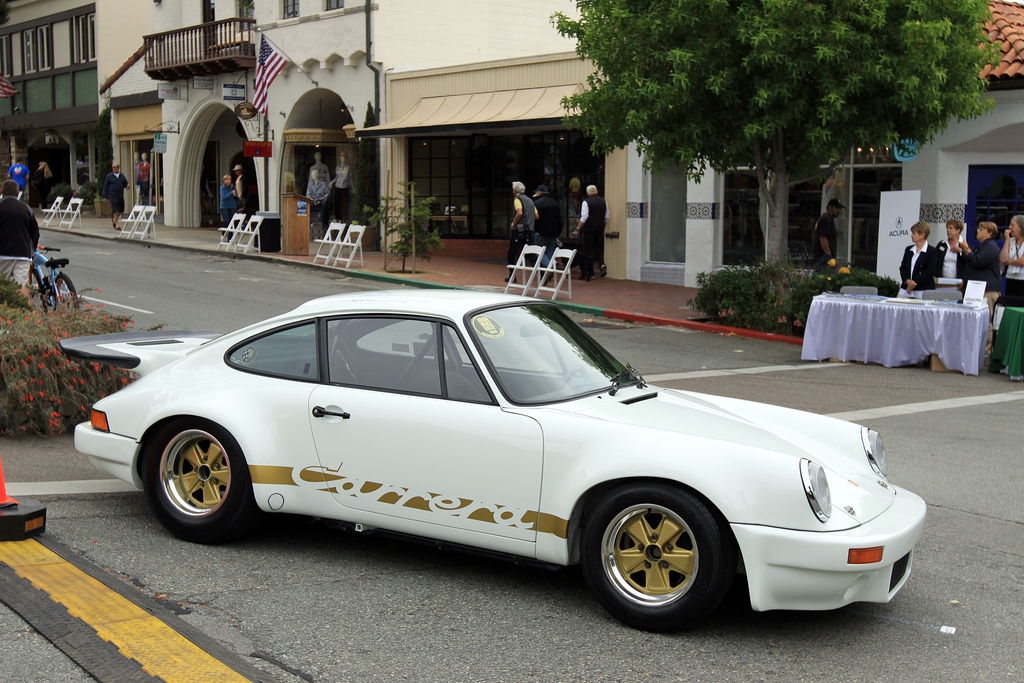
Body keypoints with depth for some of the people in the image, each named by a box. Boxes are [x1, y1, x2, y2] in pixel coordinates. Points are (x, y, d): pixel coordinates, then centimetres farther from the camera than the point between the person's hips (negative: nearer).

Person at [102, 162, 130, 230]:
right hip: (113, 195, -5)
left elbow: (125, 184, 16)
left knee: (121, 210, 5)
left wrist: (128, 186, -10)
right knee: (116, 210, -12)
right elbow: (105, 186, 5)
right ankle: (116, 225, -6)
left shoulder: (122, 176, 13)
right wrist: (105, 196, 2)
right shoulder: (109, 176, 2)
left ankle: (113, 219, 34)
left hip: (120, 196, 5)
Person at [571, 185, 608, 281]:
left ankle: (590, 274, 4)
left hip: (589, 229, -4)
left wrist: (577, 229, -11)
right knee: (599, 249, 17)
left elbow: (584, 217, -15)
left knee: (588, 251, 2)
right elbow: (606, 218, 9)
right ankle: (602, 264, -10)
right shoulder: (603, 202, 5)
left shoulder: (586, 202, -10)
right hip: (600, 229, 4)